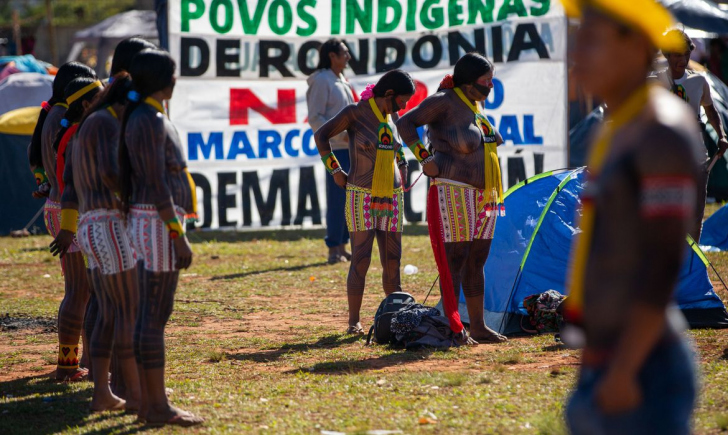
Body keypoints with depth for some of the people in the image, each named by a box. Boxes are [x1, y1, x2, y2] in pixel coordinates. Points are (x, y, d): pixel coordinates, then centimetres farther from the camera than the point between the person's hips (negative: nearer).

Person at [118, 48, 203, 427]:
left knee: (150, 315, 10)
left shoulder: (148, 118, 16)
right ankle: (158, 407, -7)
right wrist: (178, 236, -19)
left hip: (155, 223, 10)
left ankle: (148, 403, 13)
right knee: (156, 316, -8)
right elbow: (156, 186, -19)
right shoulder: (150, 122, -15)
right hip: (159, 223, -10)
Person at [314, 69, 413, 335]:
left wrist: (401, 167, 16)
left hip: (392, 197, 6)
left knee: (392, 260, 5)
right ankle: (353, 322, -2)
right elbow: (321, 135, -1)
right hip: (362, 196, -6)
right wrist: (335, 170, -3)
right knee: (361, 260, -8)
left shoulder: (392, 117, 8)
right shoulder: (355, 113, -10)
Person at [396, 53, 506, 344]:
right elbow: (405, 124, -15)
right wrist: (425, 159, -17)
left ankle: (478, 327, 16)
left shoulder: (475, 105, 14)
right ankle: (452, 329, -6)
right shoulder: (444, 102, -11)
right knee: (454, 262, -7)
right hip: (455, 192, -9)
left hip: (484, 196, 9)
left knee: (476, 262, 11)